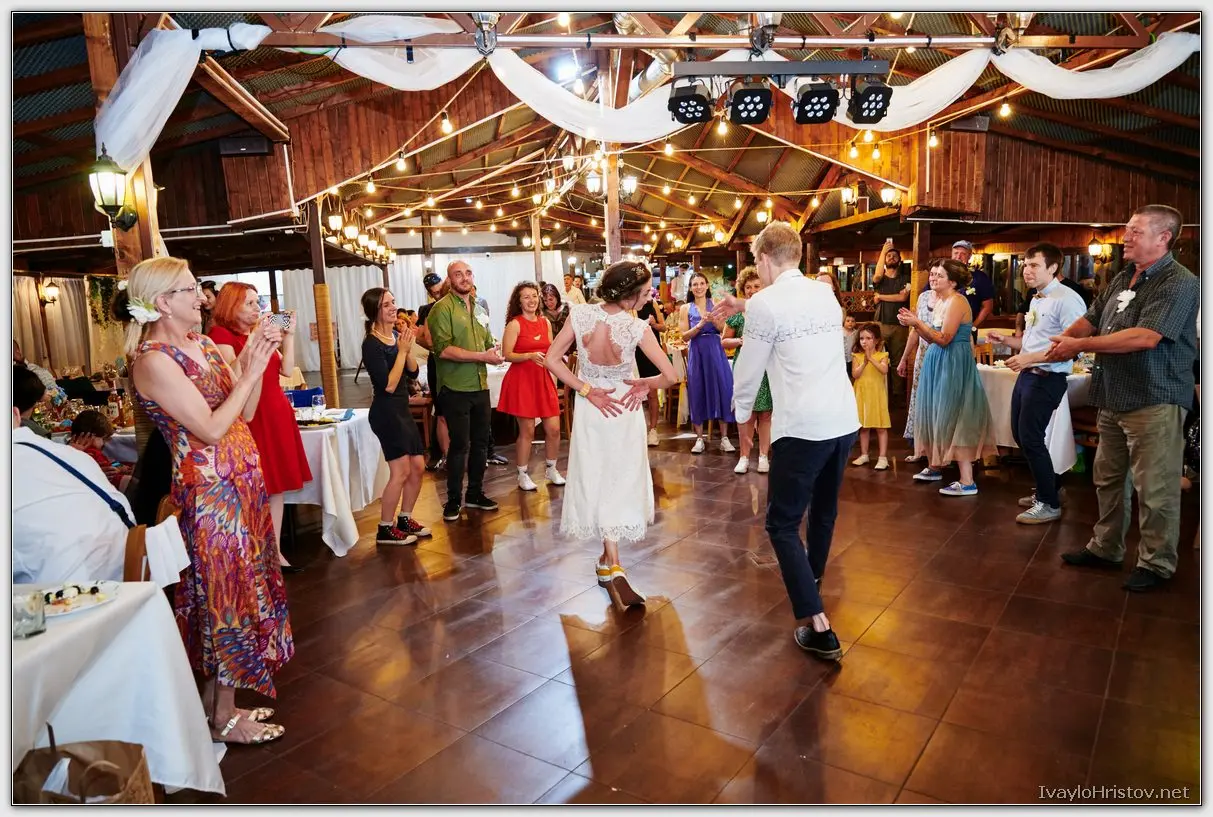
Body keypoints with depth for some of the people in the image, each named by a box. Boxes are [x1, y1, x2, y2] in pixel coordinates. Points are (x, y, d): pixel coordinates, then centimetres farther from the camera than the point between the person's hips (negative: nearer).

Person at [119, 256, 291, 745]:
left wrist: (257, 361, -2)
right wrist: (250, 373, -17)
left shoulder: (204, 346, 10)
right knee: (226, 595, 1)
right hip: (210, 493, -8)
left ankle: (219, 701, 31)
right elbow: (211, 429, -20)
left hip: (240, 484, 8)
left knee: (240, 589, 15)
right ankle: (223, 719, 19)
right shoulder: (153, 360, -15)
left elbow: (245, 413, 9)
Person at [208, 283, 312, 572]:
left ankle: (276, 552, 18)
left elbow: (286, 369, 11)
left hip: (277, 414, 8)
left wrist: (288, 334, 5)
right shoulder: (221, 334, -6)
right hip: (251, 418, -8)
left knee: (278, 486, 10)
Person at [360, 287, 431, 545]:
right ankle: (385, 530, 6)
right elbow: (388, 385, -21)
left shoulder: (396, 335, 7)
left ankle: (405, 519, 26)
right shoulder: (372, 344, -16)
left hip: (402, 410, 8)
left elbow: (413, 374, 8)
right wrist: (401, 351, -19)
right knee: (401, 472, -6)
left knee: (418, 467, 12)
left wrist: (408, 348, -8)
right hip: (386, 413, -8)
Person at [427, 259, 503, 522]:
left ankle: (475, 493, 28)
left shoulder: (478, 307, 14)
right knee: (459, 445, 0)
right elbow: (443, 349, -20)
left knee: (480, 443, 13)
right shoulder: (442, 308, -9)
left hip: (481, 386, 7)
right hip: (455, 389, -7)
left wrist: (494, 354, 0)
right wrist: (481, 356, -20)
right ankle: (454, 499, 15)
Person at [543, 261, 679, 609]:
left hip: (591, 409, 2)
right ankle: (609, 562, 25)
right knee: (621, 482, 13)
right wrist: (644, 384, -2)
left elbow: (552, 360, -11)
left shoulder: (580, 314, -14)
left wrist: (587, 391, -8)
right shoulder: (637, 328, -21)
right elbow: (670, 376, -21)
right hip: (625, 411, -2)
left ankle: (612, 562, 12)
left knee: (598, 481, 13)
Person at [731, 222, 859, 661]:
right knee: (824, 511, 26)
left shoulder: (764, 303, -10)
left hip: (802, 427, -8)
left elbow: (748, 370, -2)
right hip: (844, 421, 8)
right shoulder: (825, 293, 11)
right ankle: (811, 584, 49)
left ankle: (817, 627, -3)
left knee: (782, 523, 2)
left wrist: (741, 411, 17)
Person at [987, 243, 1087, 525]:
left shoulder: (1066, 300, -16)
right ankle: (1048, 487, 33)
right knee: (1020, 434, 15)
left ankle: (1049, 504, 9)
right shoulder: (1036, 300, 14)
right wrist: (1006, 339, 7)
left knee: (1030, 438, -6)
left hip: (1047, 378, -9)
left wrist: (1030, 359, -23)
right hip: (1026, 375, 9)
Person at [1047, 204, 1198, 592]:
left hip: (1154, 401, -8)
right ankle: (1105, 548, 30)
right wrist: (1065, 339, -6)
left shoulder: (1179, 283, -14)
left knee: (1154, 488, 1)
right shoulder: (1122, 279, 12)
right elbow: (1091, 319, 17)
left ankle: (1156, 564, 15)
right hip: (1114, 398, 9)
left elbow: (1145, 337, -25)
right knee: (1107, 477, 17)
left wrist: (1079, 346, -21)